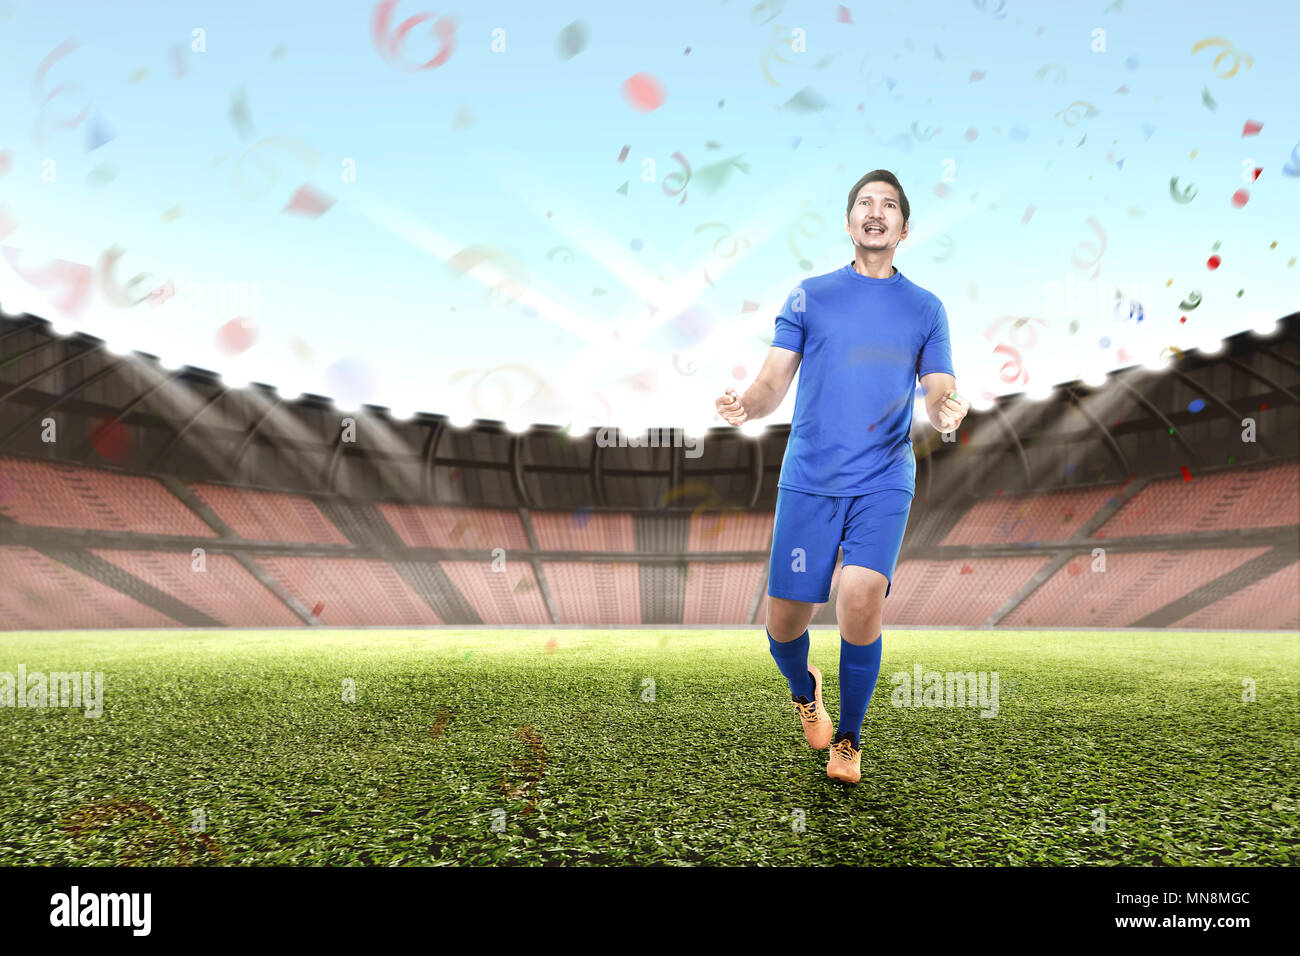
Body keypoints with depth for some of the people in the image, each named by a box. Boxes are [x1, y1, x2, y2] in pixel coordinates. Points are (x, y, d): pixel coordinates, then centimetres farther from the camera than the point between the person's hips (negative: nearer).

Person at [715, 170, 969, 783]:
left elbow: (939, 392, 7)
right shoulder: (810, 296, 10)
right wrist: (746, 404, -19)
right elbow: (773, 383, 4)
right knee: (785, 621, -1)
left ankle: (848, 740, 3)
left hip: (883, 481, 0)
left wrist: (946, 409, -17)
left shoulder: (925, 308, 12)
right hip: (807, 478, 1)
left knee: (861, 598, -21)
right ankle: (804, 693, 36)